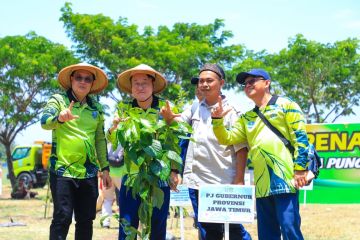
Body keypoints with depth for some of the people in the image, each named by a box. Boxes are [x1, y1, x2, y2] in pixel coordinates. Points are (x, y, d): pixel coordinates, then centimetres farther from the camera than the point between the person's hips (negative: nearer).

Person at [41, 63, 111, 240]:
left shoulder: (96, 108, 13)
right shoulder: (59, 100, -1)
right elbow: (45, 122, -18)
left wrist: (105, 168, 15)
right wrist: (60, 118, -40)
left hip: (88, 172, 5)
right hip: (62, 170, -4)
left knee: (86, 220, 7)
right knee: (62, 218, -9)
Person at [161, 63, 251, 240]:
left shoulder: (231, 111, -7)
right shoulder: (196, 108, 9)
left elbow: (241, 148, -9)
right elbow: (179, 120, 24)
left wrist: (239, 180, -16)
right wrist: (169, 115, -1)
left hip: (225, 183, -6)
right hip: (197, 181, 6)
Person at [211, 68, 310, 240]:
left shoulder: (285, 105, 4)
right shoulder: (247, 118, 21)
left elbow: (300, 137, -3)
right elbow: (227, 138, 15)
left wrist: (300, 168, -11)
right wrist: (217, 120, -1)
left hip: (285, 178, -6)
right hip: (262, 183, 6)